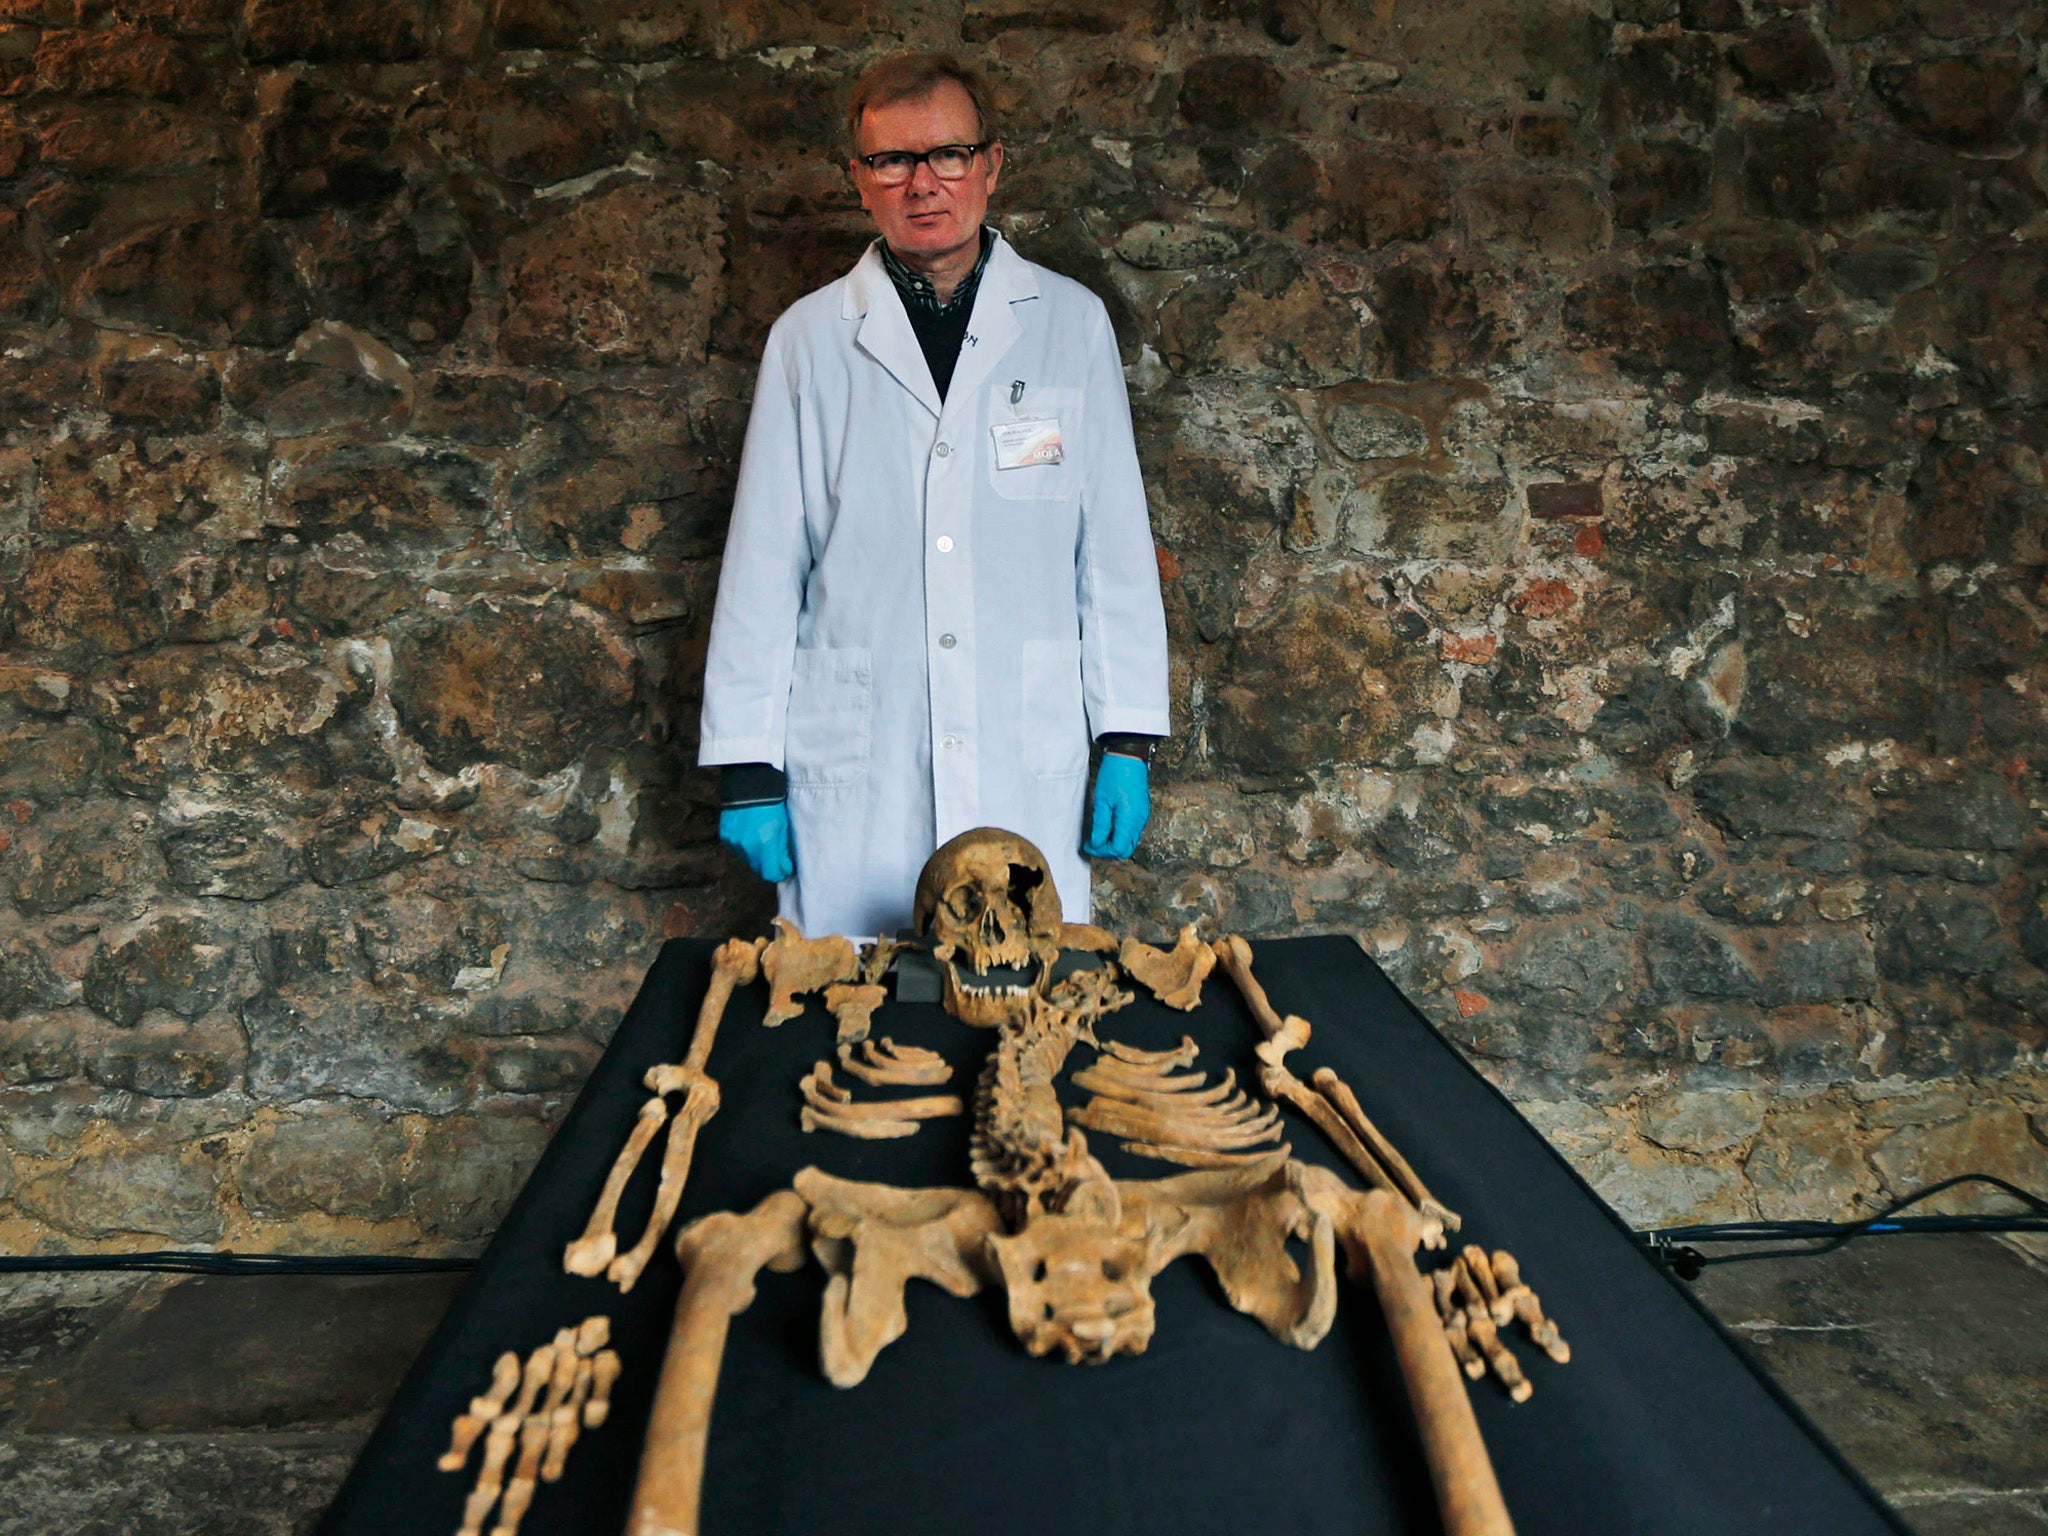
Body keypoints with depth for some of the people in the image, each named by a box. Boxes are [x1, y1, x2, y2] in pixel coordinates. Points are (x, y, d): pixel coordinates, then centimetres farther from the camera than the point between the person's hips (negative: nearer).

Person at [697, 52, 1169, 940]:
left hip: (1029, 767, 0)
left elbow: (1115, 548, 6)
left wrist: (1128, 742, 2)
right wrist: (747, 767, 3)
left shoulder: (1071, 323, 6)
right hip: (852, 770, 0)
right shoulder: (810, 336, 6)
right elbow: (763, 566, 5)